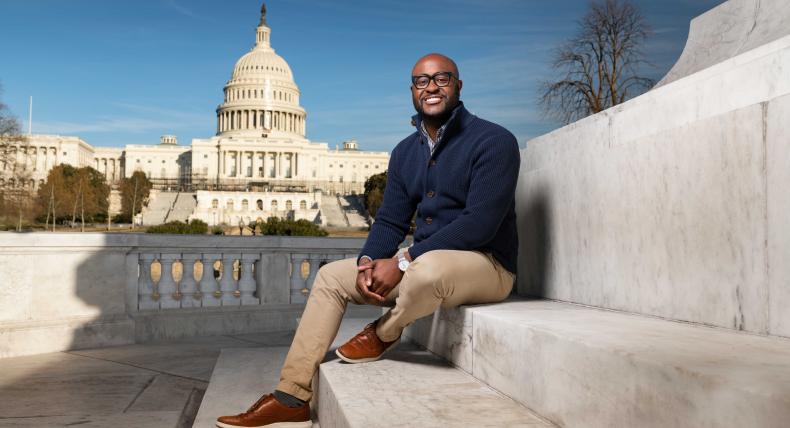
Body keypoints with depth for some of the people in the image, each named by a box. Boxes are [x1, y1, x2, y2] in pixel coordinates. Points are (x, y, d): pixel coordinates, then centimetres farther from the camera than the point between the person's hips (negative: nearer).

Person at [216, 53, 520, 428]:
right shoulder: (405, 151, 9)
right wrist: (369, 262, -15)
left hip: (486, 263, -7)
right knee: (331, 276, 4)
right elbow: (390, 221, 8)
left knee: (426, 269, -40)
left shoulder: (493, 141, -13)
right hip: (425, 260, 7)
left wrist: (402, 262, -25)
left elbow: (480, 222, -23)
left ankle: (385, 333, -4)